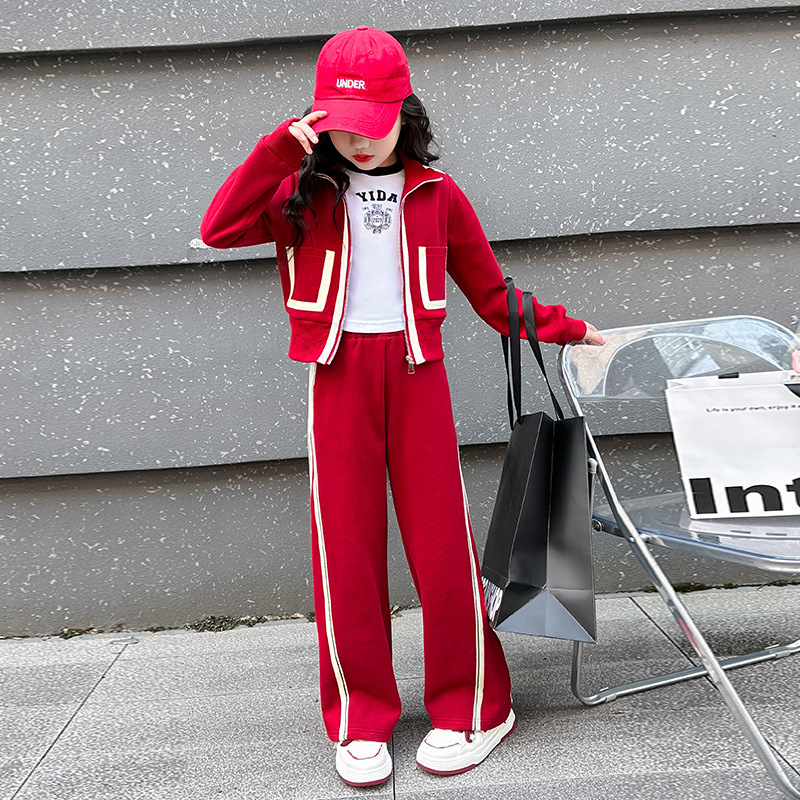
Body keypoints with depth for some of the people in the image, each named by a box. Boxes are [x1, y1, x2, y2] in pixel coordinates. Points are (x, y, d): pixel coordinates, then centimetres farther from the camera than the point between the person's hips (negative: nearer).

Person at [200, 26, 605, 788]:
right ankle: (361, 720, 17)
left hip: (416, 373, 0)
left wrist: (569, 329, 9)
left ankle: (471, 707, 18)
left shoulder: (436, 194, 8)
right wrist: (279, 151, -12)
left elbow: (491, 294, 12)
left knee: (442, 539, 1)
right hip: (338, 377, 1)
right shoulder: (303, 194, 7)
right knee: (345, 545, 2)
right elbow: (219, 230, -8)